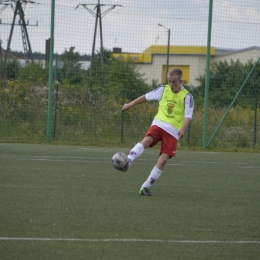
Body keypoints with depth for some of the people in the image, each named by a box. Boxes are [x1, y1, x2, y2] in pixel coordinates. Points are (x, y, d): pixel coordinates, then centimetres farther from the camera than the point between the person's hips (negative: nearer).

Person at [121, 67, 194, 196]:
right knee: (146, 140, -30)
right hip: (159, 124, 2)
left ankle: (146, 187, -4)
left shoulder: (187, 96, -3)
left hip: (173, 131, -2)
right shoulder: (163, 90, 7)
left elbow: (188, 116, -11)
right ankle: (127, 161, -49)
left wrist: (182, 129, -30)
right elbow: (146, 97, 20)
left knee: (163, 159, -12)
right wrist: (130, 104, 28)